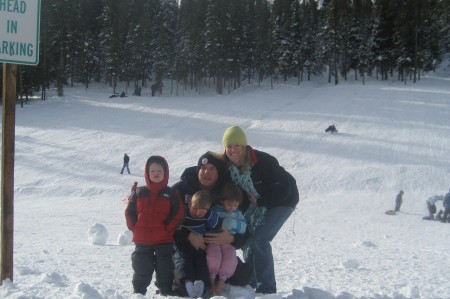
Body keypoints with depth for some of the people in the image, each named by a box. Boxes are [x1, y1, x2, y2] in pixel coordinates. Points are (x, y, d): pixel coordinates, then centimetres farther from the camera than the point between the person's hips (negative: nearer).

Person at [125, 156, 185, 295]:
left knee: (165, 269, 6)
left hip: (164, 241, -1)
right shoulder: (139, 193, 4)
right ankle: (138, 292, 23)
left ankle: (166, 293, 17)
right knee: (142, 270, 11)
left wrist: (168, 228, -9)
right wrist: (134, 227, -2)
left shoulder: (170, 194, 0)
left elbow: (179, 213, -3)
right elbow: (129, 212, 7)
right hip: (142, 241, 1)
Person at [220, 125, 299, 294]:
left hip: (283, 201, -7)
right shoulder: (227, 165, -14)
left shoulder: (263, 161, -32)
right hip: (257, 204, 7)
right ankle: (251, 282, 23)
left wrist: (259, 201, -22)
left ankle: (266, 288, -8)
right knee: (248, 239, 5)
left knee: (259, 240, -17)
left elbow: (284, 189, -26)